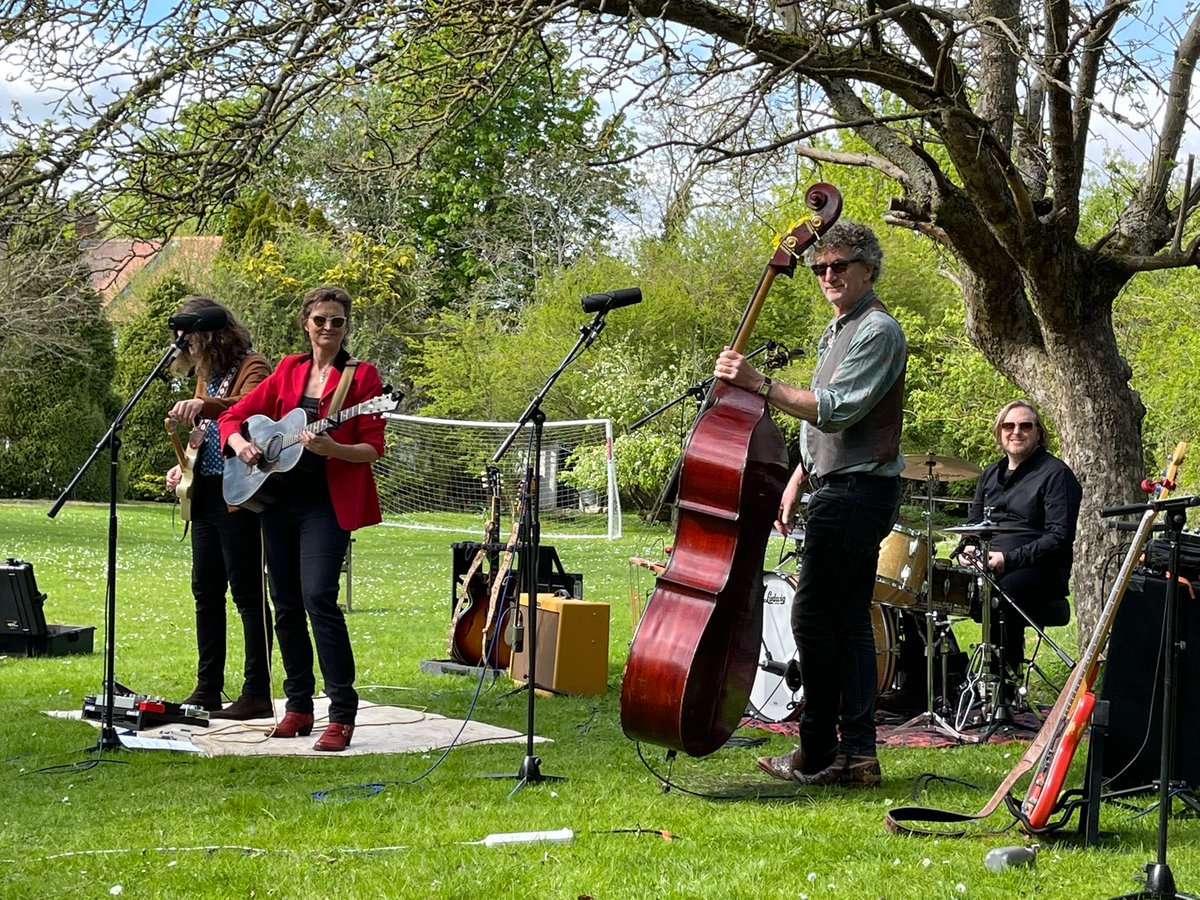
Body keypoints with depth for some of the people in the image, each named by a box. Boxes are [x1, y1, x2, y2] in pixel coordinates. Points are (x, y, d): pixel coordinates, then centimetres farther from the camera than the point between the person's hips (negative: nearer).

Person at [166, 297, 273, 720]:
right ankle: (208, 689, 18)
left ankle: (257, 694, -3)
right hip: (205, 494, 9)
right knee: (205, 591, 11)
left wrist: (205, 406, -46)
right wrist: (184, 465, 11)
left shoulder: (251, 367, -10)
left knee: (247, 593, -6)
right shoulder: (206, 374, 17)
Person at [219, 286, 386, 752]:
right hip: (279, 498, 6)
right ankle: (298, 706, 19)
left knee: (319, 598, -18)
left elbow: (372, 449, -6)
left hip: (327, 502, -5)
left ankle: (342, 716, -15)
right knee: (286, 604, 8)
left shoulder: (361, 375, 0)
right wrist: (239, 443, -5)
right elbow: (234, 416, 15)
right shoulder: (288, 370, 13)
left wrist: (332, 449, -23)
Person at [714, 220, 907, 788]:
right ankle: (856, 753, 10)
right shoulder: (838, 331, 20)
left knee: (813, 617, -9)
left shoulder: (877, 330, -12)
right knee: (847, 619, 8)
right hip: (842, 488, 11)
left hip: (856, 491, -11)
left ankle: (818, 752, -4)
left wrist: (759, 385, -25)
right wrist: (798, 480, 18)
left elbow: (834, 410, -23)